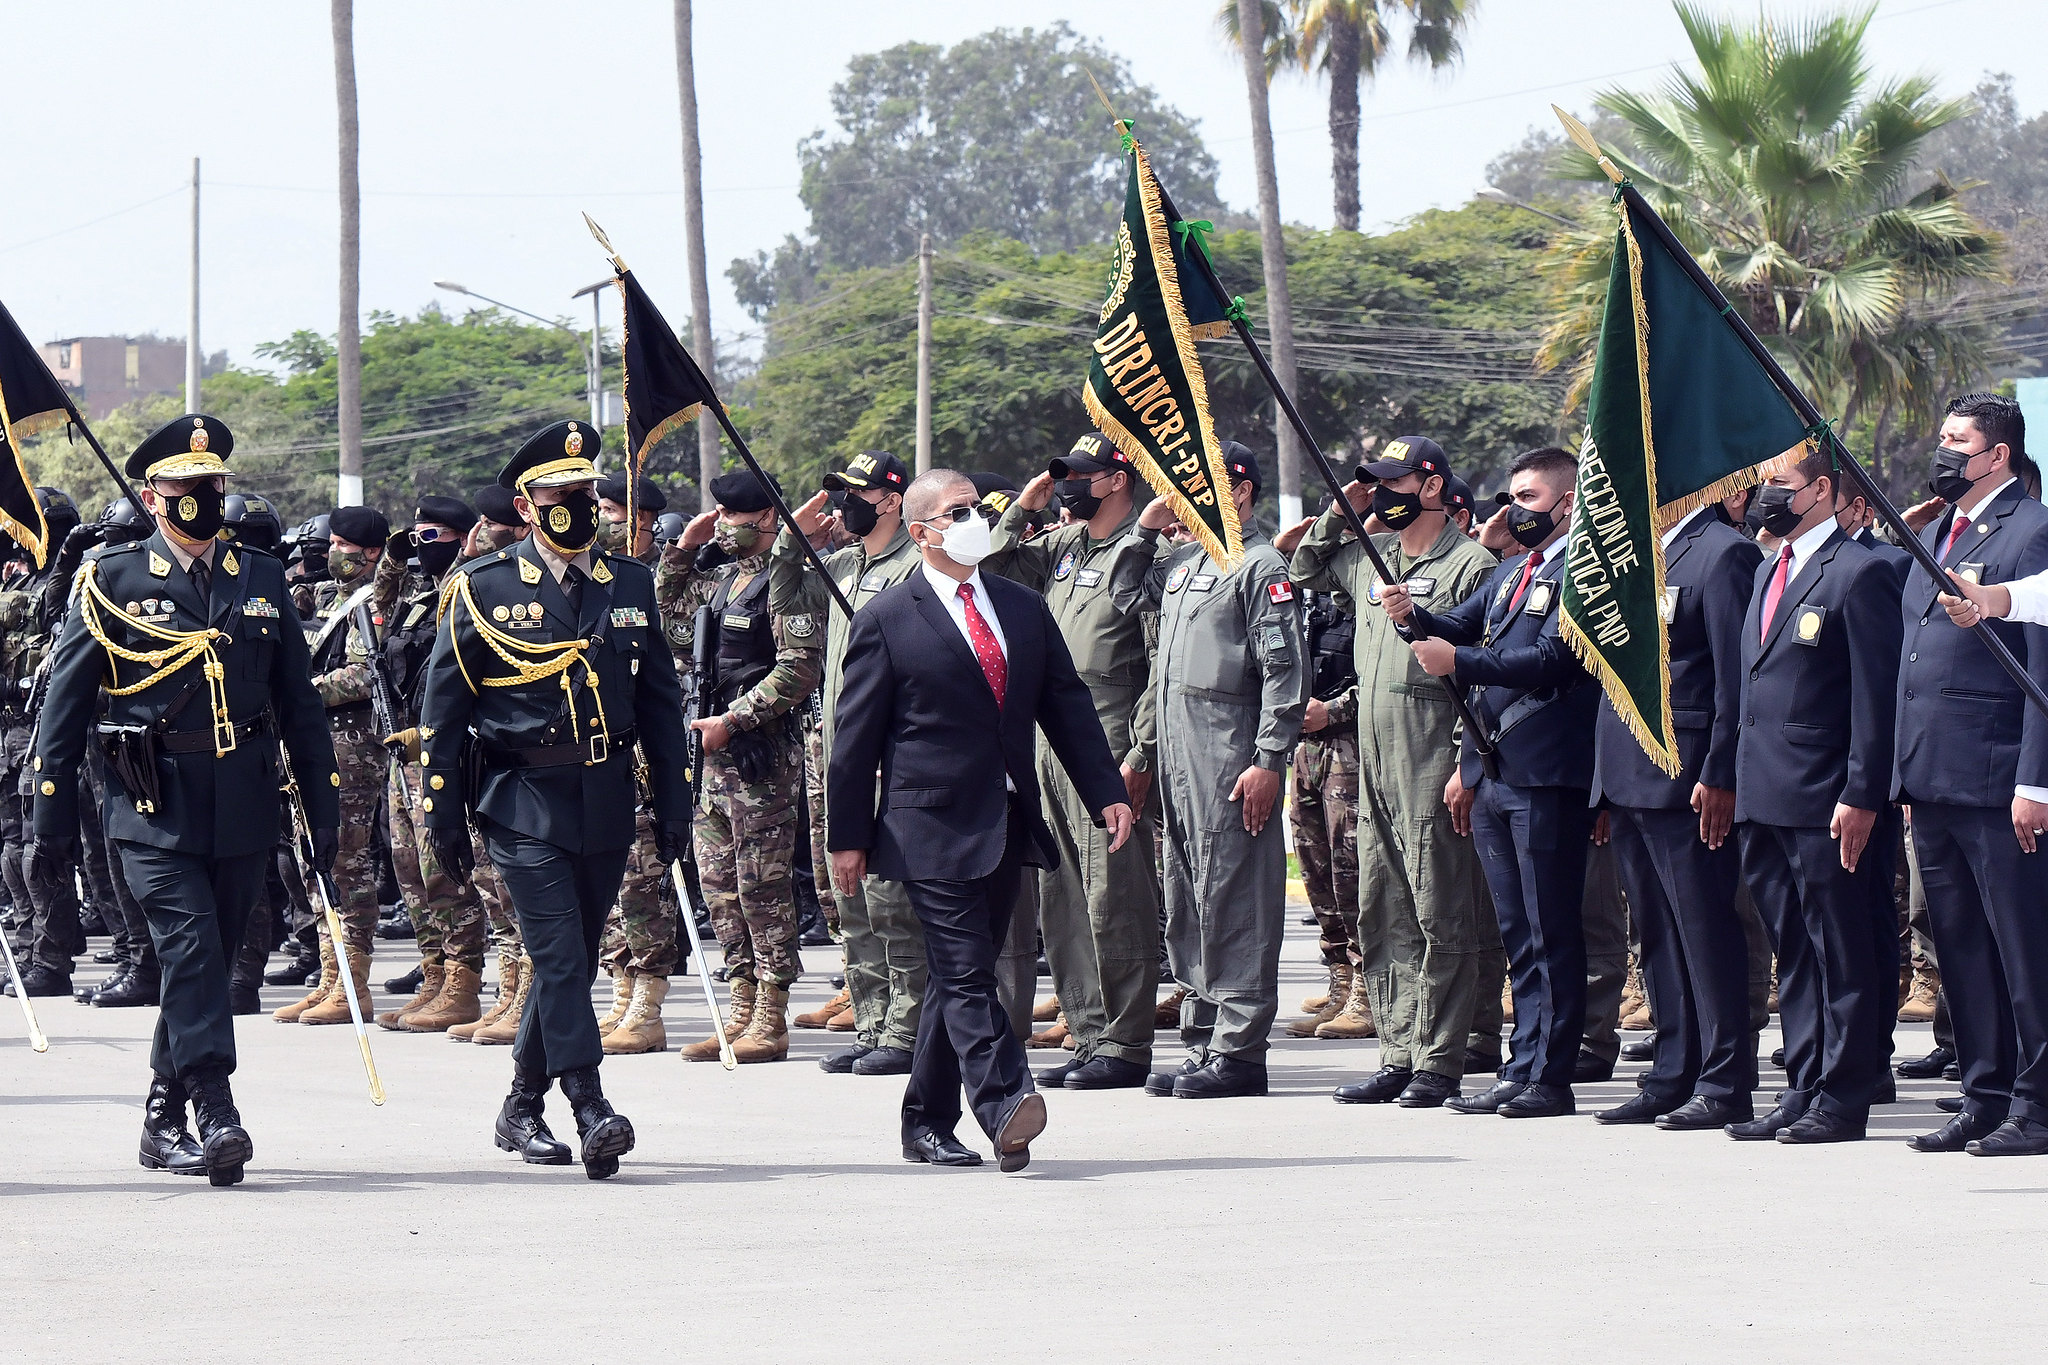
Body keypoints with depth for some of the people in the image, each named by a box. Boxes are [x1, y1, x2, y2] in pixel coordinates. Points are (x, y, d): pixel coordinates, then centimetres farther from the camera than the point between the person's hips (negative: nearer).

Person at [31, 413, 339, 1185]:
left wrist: (325, 804, 11)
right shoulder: (111, 581, 1)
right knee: (190, 948, -17)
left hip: (243, 810, 4)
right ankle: (216, 1118, -21)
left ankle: (165, 1120, 22)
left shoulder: (261, 580, 12)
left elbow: (299, 703, 15)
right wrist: (53, 816, -1)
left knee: (205, 963, 10)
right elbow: (65, 703, 2)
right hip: (156, 808, -4)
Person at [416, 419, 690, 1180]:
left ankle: (522, 1109, 23)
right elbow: (443, 706, 0)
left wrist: (673, 801, 9)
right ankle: (592, 1114, -19)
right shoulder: (484, 588, -1)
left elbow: (660, 701, 14)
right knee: (559, 958, -14)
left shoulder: (630, 586, 10)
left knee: (570, 961, 10)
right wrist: (444, 811, -4)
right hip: (525, 803, -4)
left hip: (606, 804, 4)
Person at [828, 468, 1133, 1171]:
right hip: (935, 824, -5)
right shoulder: (886, 620, -2)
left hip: (1008, 823, 6)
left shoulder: (1023, 608, 14)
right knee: (966, 975, -14)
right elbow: (855, 736, -1)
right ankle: (1006, 1110, -25)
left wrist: (1107, 793, 6)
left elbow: (1067, 705, 15)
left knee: (961, 977, 9)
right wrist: (849, 836, -3)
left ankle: (928, 1125, 17)